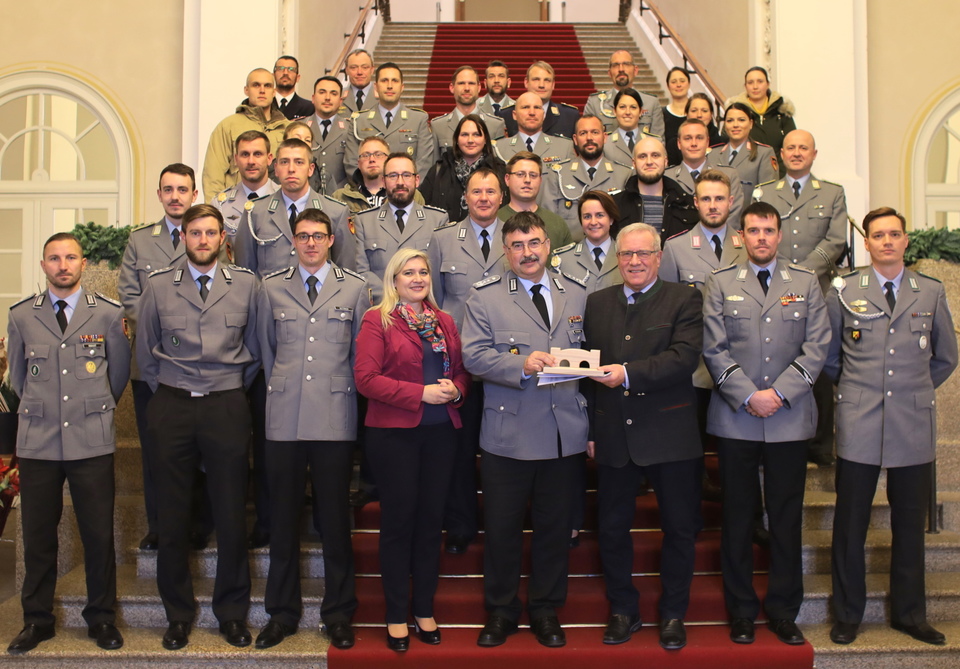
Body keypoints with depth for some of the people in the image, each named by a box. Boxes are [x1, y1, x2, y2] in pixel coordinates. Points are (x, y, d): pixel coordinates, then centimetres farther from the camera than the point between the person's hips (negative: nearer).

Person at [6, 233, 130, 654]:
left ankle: (101, 617, 18)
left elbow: (120, 371, 12)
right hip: (37, 443, 1)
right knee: (37, 535, 8)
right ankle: (37, 619, 22)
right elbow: (17, 376, 17)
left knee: (99, 534, 3)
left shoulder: (108, 314, 1)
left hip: (92, 443, -1)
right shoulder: (21, 316, 6)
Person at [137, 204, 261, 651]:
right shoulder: (158, 286, 5)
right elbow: (145, 351, 13)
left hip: (227, 407, 0)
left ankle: (232, 612, 19)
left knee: (231, 513, 3)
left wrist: (236, 390, 11)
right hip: (172, 408, 1)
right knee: (172, 515, 5)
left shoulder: (245, 284, 5)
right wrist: (165, 393, 10)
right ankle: (178, 614, 20)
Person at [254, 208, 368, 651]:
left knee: (335, 518, 4)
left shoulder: (354, 288, 7)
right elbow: (266, 348, 17)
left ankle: (338, 615, 17)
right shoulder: (272, 288, 10)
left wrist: (344, 392, 9)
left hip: (335, 419, -1)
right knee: (283, 518, 6)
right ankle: (282, 613, 20)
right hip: (284, 419, 1)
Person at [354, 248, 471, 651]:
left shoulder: (444, 322, 13)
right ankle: (396, 616, 14)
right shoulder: (377, 320, -3)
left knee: (431, 520, 9)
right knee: (398, 521, 3)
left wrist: (456, 390, -8)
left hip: (441, 432, 5)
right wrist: (421, 393, -18)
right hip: (393, 433, -5)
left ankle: (425, 610, 22)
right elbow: (365, 377, -12)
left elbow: (461, 370, 16)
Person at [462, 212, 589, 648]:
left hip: (565, 434, 2)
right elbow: (474, 355, -8)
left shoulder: (577, 295, 10)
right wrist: (521, 365, -24)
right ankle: (500, 613, 25)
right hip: (507, 436, -2)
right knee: (501, 529, 7)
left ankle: (545, 611, 28)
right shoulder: (484, 297, 1)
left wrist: (593, 425, 7)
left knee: (555, 528, 11)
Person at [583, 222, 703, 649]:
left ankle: (673, 614, 25)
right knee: (612, 530, 10)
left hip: (669, 435, -3)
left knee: (680, 529, 8)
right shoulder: (597, 303, 11)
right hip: (612, 437, 3)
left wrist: (628, 373, -28)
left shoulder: (684, 300, -1)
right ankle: (622, 611, 27)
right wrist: (588, 430, 7)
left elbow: (685, 357, -16)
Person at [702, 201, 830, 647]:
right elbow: (714, 348, 0)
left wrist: (779, 393, -10)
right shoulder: (720, 283, 7)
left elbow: (816, 347, 1)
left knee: (787, 517, 5)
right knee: (738, 516, 5)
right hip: (735, 419, 0)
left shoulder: (806, 283, 9)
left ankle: (783, 610, 17)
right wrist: (748, 395, -10)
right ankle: (742, 610, 16)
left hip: (790, 418, 1)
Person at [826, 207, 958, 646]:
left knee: (910, 524, 9)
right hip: (858, 425, -1)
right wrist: (853, 388, 10)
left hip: (914, 426, 2)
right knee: (851, 524, 3)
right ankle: (847, 614, 17)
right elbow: (828, 354, 12)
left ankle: (909, 614, 24)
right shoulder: (843, 290, 4)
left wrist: (914, 392, 13)